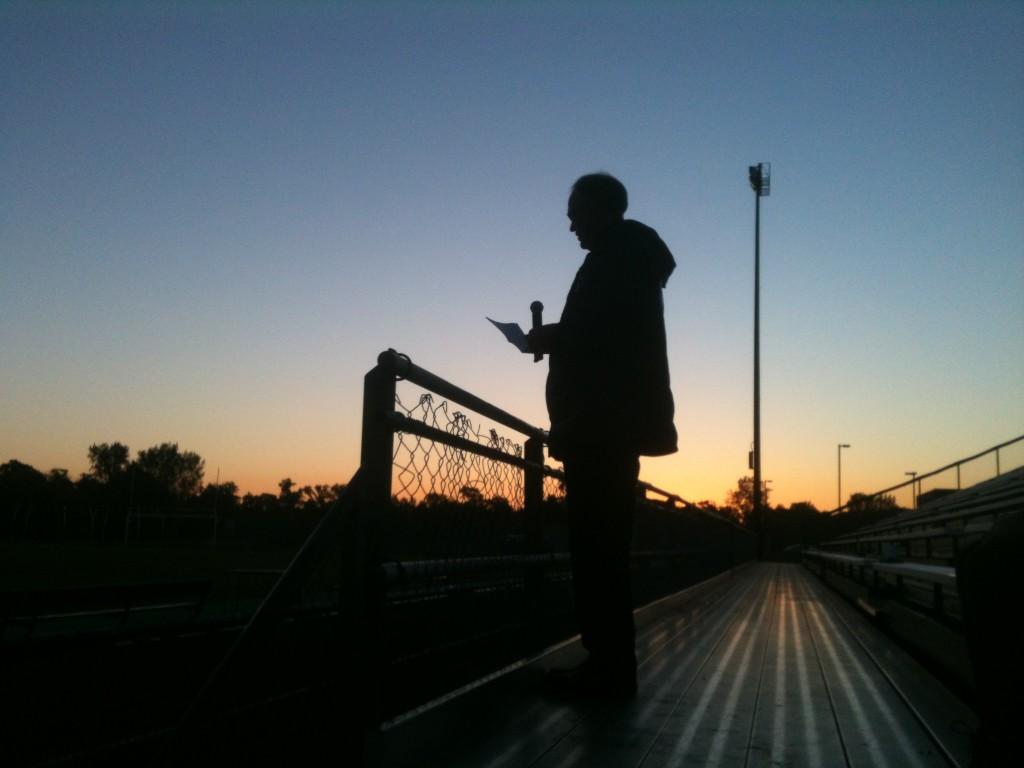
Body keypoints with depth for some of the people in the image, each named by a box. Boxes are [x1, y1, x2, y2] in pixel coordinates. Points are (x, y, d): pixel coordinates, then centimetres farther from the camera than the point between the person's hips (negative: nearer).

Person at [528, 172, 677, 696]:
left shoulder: (618, 255, -4)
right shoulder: (629, 257, 25)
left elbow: (604, 332, -18)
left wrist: (549, 337, -6)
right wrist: (554, 339, 14)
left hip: (602, 424, -10)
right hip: (610, 423, 10)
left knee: (598, 545, -9)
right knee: (600, 544, 9)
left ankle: (611, 666, -5)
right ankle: (609, 662, 13)